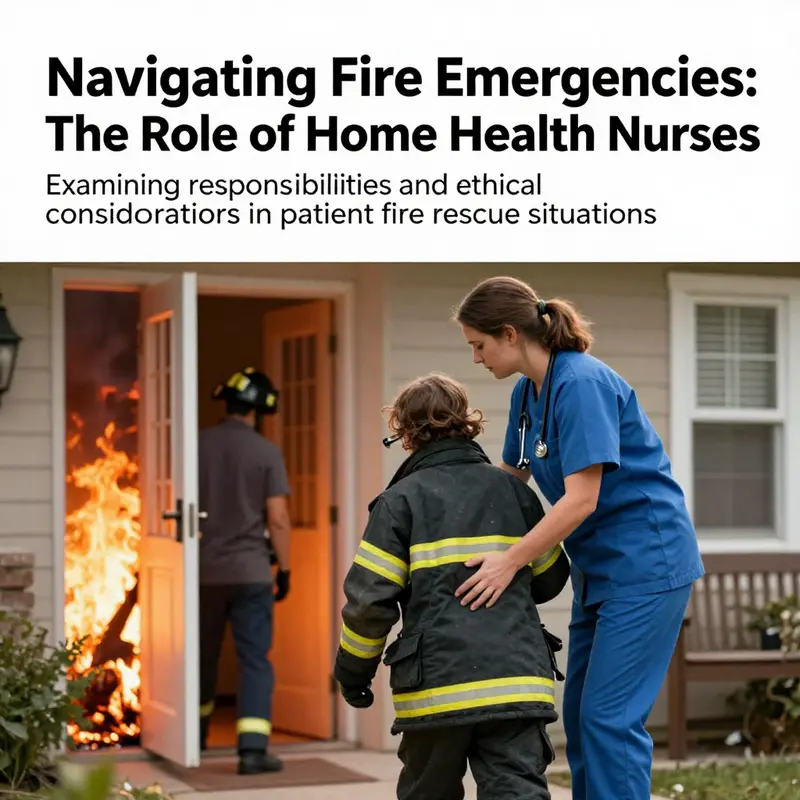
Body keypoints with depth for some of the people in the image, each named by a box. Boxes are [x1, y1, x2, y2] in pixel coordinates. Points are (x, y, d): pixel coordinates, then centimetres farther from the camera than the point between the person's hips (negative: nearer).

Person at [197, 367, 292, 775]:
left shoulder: (197, 445, 2)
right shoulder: (266, 452, -7)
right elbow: (277, 518, -9)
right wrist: (284, 568, 2)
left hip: (204, 570, 4)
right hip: (251, 571, -3)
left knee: (203, 656, 19)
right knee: (255, 660, -2)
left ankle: (197, 736, 33)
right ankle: (252, 748, -11)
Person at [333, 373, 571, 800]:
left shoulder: (401, 499, 0)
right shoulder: (513, 490, 11)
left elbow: (370, 596, -4)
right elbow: (549, 579, 21)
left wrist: (353, 669, 10)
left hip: (437, 684, -2)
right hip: (515, 679, 2)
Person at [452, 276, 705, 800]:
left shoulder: (582, 383, -20)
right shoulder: (527, 393, 8)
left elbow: (581, 500, -24)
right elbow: (508, 480, 20)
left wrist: (510, 561, -20)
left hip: (645, 564, -9)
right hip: (598, 569, 10)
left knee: (609, 717, -10)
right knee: (580, 713, 11)